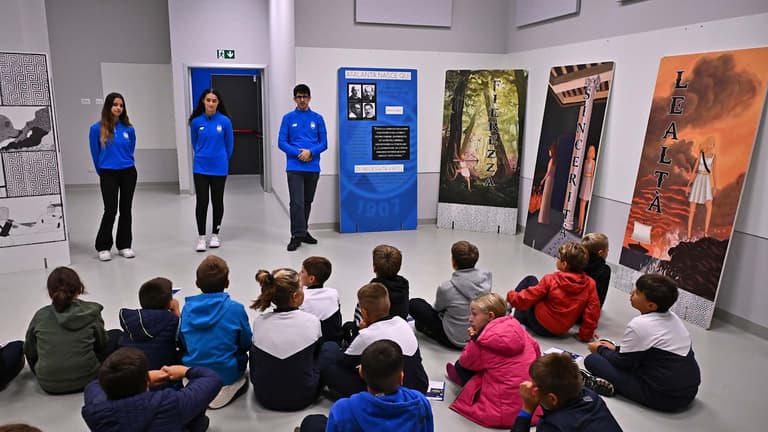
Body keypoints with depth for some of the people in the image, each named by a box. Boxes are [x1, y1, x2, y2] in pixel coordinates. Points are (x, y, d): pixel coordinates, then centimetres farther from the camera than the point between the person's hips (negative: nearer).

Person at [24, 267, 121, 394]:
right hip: (86, 380, -3)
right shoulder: (90, 311, -8)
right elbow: (101, 343, 4)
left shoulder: (40, 316, -4)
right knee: (115, 335, 17)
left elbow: (29, 351, 4)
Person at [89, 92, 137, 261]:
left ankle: (124, 246, 18)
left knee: (126, 209, 8)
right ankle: (103, 247, 11)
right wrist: (102, 172, 12)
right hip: (108, 174, -3)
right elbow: (95, 154, 4)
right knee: (111, 210, -4)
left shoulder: (128, 128, 1)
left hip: (128, 173, 3)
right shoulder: (97, 128, -7)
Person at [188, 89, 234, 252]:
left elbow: (229, 144, 5)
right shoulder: (196, 121, -3)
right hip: (200, 168, 0)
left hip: (219, 168, 0)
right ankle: (201, 237, 9)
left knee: (217, 201, 10)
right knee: (201, 202, -2)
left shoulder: (225, 121, -7)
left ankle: (215, 234, 24)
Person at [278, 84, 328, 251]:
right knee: (297, 203, -8)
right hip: (294, 167, -2)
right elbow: (282, 142, -1)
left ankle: (303, 231, 27)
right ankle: (297, 235, -1)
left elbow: (324, 143, 4)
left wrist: (310, 152, -14)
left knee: (307, 202, 13)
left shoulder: (317, 118, 6)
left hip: (313, 167, 2)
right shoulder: (288, 118, 3)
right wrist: (298, 153, -14)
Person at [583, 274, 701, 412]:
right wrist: (616, 348, 21)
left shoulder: (640, 325, -18)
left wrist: (600, 349, 10)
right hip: (690, 391, 8)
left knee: (592, 360, -4)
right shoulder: (673, 317, 6)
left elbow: (622, 363, -7)